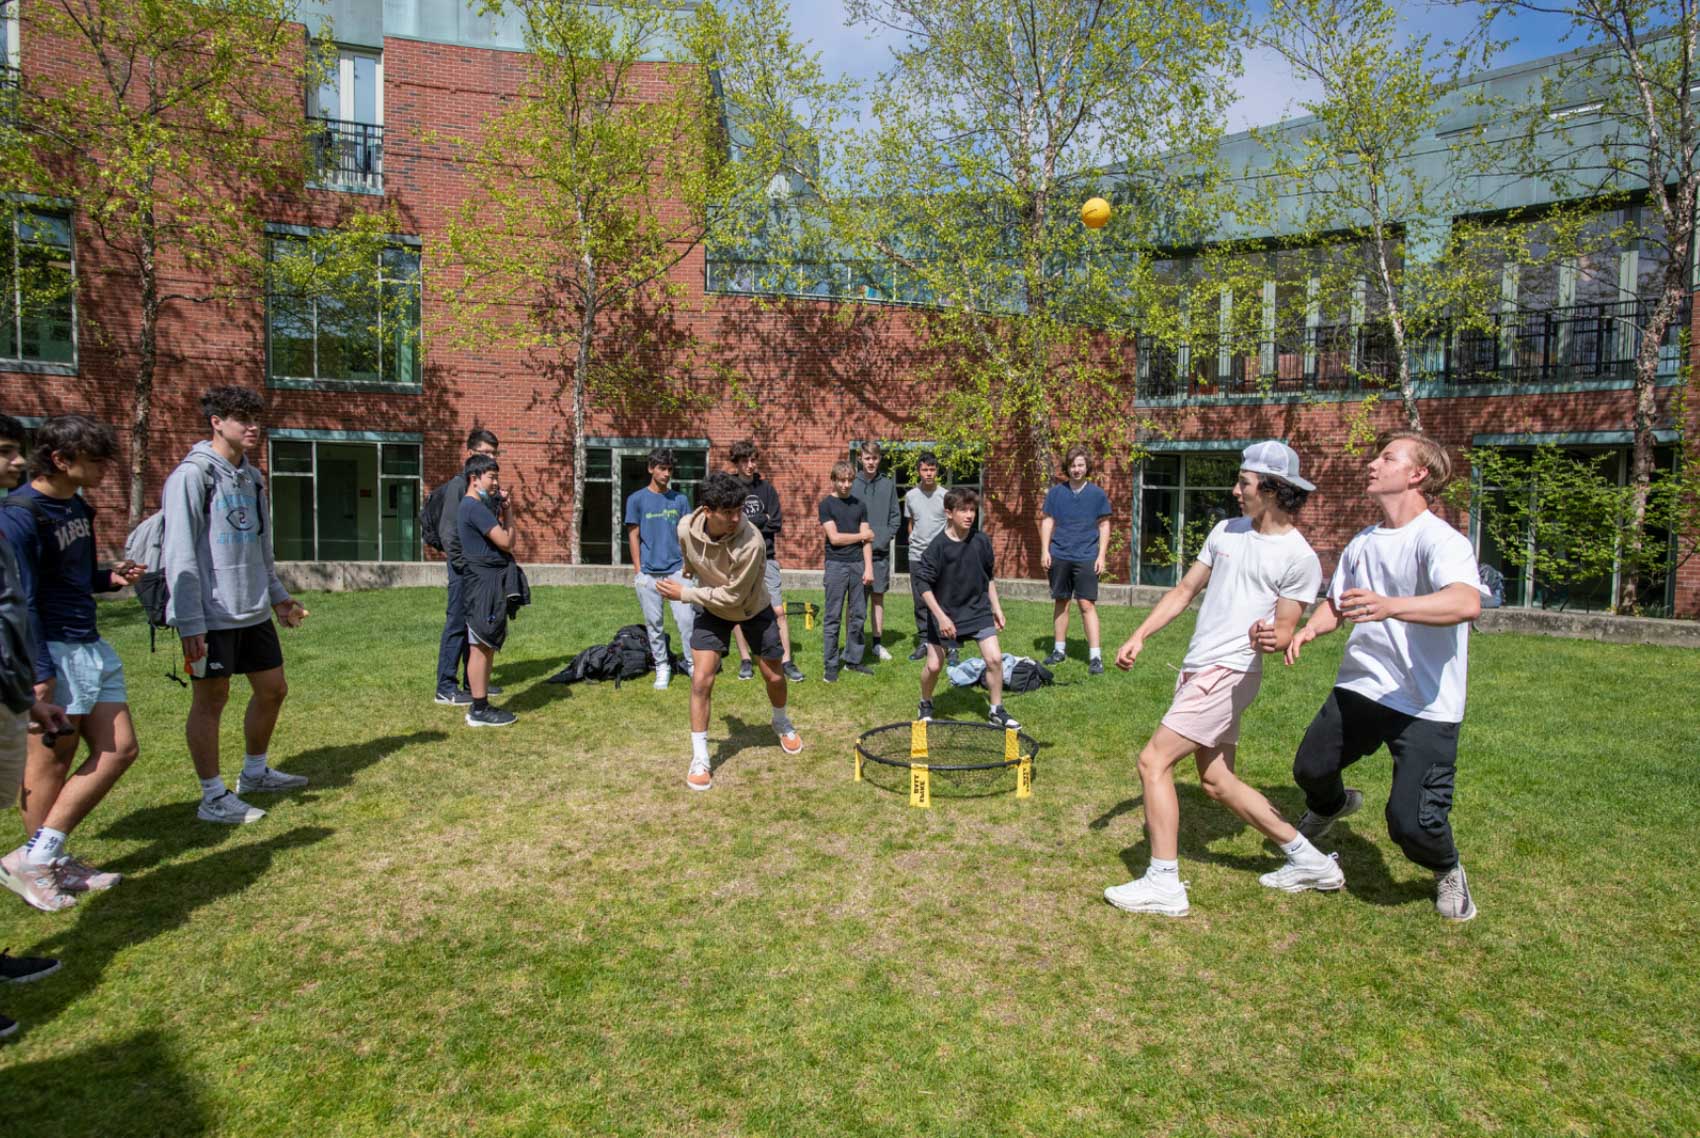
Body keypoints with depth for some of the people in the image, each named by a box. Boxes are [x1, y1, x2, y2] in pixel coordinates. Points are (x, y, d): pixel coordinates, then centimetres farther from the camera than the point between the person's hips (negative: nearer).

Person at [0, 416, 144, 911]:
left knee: (119, 750, 8)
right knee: (53, 759, 3)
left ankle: (42, 856, 17)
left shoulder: (77, 506, 11)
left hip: (92, 647, 9)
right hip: (55, 651, -9)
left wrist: (111, 577, 2)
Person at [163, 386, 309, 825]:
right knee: (211, 699, 3)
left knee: (272, 689, 14)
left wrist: (278, 596, 20)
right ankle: (214, 798, 14)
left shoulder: (251, 476, 13)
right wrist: (190, 624, -18)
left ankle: (255, 773, 33)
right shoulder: (193, 475, -11)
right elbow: (180, 554, -15)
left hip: (253, 611, 8)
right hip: (211, 615, -8)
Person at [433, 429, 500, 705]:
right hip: (465, 567, -8)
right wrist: (461, 563, -15)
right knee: (457, 624, -4)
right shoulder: (459, 484, -9)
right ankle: (446, 687, 2)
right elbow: (448, 529, -13)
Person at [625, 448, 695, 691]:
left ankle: (692, 663, 5)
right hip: (648, 573, -1)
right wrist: (639, 571, -1)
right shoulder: (636, 499, 3)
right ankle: (662, 667, 16)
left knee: (685, 619, -6)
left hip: (676, 570, 1)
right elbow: (634, 536, 4)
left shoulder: (680, 500, 8)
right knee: (654, 623, 5)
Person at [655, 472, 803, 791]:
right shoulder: (687, 528, -25)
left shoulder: (750, 542, -37)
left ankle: (782, 723, 44)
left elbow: (733, 596, -30)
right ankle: (699, 759, 3)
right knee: (701, 680, -10)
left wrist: (684, 594, -24)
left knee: (774, 676, 10)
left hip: (753, 609, -2)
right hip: (712, 610, 2)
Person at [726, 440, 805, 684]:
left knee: (778, 611, -3)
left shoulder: (766, 488, 6)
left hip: (765, 558, 1)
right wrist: (761, 520, -9)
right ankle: (746, 661, 20)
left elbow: (777, 525, 1)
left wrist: (747, 524, -8)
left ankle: (786, 661, 4)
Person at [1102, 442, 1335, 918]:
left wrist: (1272, 638, -31)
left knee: (1154, 761, -12)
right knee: (1217, 781, 14)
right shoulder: (1227, 531, 11)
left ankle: (1163, 884, -3)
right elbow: (1185, 591, 16)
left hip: (1227, 673, -8)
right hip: (1196, 669, 8)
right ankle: (1309, 861, 28)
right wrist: (1138, 637, 10)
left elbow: (1285, 630, -7)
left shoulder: (1300, 559, -9)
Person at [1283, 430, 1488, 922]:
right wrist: (1309, 629, -2)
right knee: (1310, 770, 16)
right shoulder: (1362, 542, 8)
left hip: (1427, 705, -7)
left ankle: (1448, 872, 27)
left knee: (1411, 822, -10)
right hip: (1360, 687, 7)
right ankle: (1332, 805, 54)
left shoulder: (1439, 540, -18)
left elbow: (1467, 603, -37)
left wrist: (1389, 605, -53)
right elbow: (1337, 602, 20)